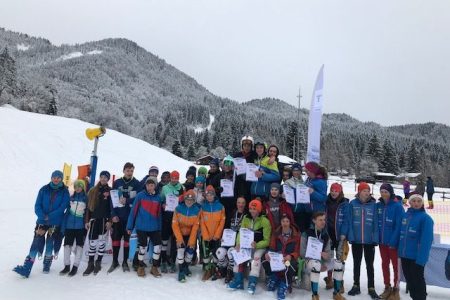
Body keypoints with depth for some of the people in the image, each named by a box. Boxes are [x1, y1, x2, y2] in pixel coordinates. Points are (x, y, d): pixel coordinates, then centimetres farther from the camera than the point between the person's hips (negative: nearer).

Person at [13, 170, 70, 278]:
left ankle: (47, 265, 27)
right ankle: (26, 268, -2)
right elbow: (37, 206, -3)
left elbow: (62, 208, -12)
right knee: (36, 242, -6)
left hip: (56, 223, -1)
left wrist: (49, 217, -20)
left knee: (50, 243, 7)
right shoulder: (44, 189, 0)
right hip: (42, 221, 1)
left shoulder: (65, 192, -5)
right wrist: (43, 216, -19)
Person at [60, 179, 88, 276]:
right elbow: (67, 212, 8)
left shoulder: (86, 198, -2)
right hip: (69, 225, 4)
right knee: (67, 244, 6)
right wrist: (63, 226, 4)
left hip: (80, 226, -3)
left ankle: (75, 266, 12)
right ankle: (67, 266, 18)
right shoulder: (71, 198, 8)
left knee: (79, 245, 3)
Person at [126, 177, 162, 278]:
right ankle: (141, 267, 27)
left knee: (158, 247, -2)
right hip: (141, 227, -2)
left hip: (154, 228, 3)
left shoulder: (158, 197, 4)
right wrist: (130, 226, -3)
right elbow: (133, 211, -3)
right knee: (143, 247, 4)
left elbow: (159, 214, 9)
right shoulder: (140, 195, -5)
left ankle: (154, 267, 18)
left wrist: (160, 228, 8)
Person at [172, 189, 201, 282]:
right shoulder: (178, 208, -18)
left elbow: (195, 227, -13)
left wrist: (191, 241, -16)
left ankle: (186, 267, 31)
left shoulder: (197, 210, -15)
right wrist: (179, 238, -19)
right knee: (181, 249, -17)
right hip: (179, 234, -2)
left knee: (191, 250, 2)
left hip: (191, 234, 2)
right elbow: (175, 224, -15)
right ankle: (181, 271, -2)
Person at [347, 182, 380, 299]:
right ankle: (356, 286, 28)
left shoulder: (373, 204, -4)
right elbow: (350, 222, -5)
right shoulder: (353, 204, -5)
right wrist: (351, 236, -10)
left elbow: (376, 223, -4)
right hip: (356, 239, 1)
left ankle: (371, 288, 23)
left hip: (369, 240, 0)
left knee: (369, 264, 11)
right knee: (356, 263, 15)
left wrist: (375, 238, -9)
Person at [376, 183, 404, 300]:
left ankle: (395, 289, 20)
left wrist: (393, 241, -18)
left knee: (395, 265, 8)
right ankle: (387, 287, 28)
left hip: (393, 242, -5)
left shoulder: (397, 206, -12)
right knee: (384, 264, 15)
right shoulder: (378, 205, 3)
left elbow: (399, 225, -15)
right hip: (382, 241, 5)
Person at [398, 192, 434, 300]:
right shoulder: (405, 215, 8)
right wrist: (400, 250, 10)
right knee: (409, 279, 17)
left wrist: (421, 258, -21)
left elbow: (426, 240, -17)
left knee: (417, 280, 6)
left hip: (417, 257, -6)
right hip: (404, 255, 6)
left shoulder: (425, 218, -11)